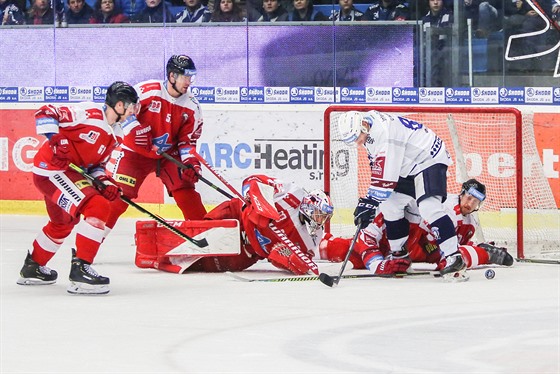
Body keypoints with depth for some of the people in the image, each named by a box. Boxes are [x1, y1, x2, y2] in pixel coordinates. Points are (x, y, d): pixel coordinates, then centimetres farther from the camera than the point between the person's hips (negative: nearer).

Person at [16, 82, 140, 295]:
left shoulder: (116, 135, 11)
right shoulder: (90, 113, -17)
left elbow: (96, 163, 16)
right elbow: (45, 113, -18)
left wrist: (104, 181, -3)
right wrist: (56, 140, -29)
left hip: (70, 173, 11)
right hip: (51, 169, -11)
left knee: (64, 223, 29)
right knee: (98, 207, -22)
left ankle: (33, 268, 48)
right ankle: (80, 269, -22)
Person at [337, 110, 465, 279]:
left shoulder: (385, 131, -30)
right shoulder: (368, 130, 1)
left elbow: (386, 175, -32)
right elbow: (378, 168, 15)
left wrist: (370, 202, -30)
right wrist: (369, 199, 13)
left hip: (429, 160, -10)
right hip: (408, 167, 10)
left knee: (428, 207, -25)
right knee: (389, 205, 5)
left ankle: (453, 257, -27)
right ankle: (400, 254, 17)